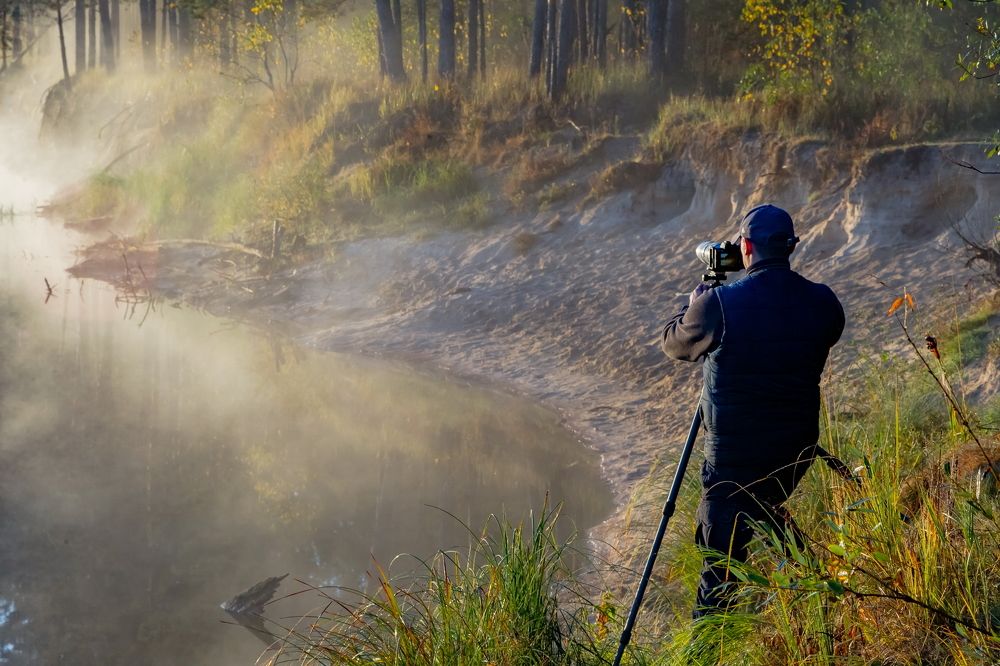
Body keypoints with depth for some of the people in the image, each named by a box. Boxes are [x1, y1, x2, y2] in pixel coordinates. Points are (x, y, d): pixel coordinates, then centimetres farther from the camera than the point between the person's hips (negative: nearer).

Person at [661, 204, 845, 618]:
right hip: (798, 447, 5)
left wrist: (693, 304, 23)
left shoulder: (718, 304, -16)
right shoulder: (822, 303, -4)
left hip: (734, 451, -4)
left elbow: (674, 344, 3)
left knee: (721, 552, 4)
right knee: (766, 512, 31)